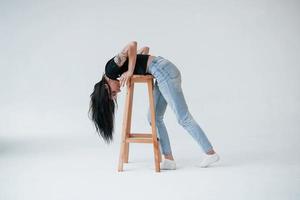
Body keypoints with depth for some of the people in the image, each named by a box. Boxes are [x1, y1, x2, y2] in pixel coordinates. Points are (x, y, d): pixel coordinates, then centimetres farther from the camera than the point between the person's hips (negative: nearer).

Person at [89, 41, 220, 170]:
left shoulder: (111, 68, -3)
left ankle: (211, 153, 3)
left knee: (183, 117, -5)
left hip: (164, 71, -10)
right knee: (154, 117, 9)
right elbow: (145, 48, 22)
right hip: (164, 74, 10)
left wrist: (130, 71, -11)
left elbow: (132, 45, -15)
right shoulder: (119, 70, 21)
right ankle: (169, 160, 8)